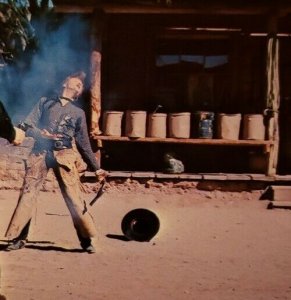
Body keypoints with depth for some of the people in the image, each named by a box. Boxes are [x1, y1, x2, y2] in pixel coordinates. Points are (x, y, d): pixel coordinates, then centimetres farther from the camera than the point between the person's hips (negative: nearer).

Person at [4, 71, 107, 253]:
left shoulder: (78, 112, 19)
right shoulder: (45, 102, 19)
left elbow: (84, 143, 19)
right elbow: (28, 126, 11)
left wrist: (96, 168, 16)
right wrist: (40, 133, -11)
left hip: (64, 155, 0)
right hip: (40, 152, 1)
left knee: (74, 196, -9)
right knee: (28, 193, -4)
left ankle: (87, 240, -2)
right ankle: (18, 238, 4)